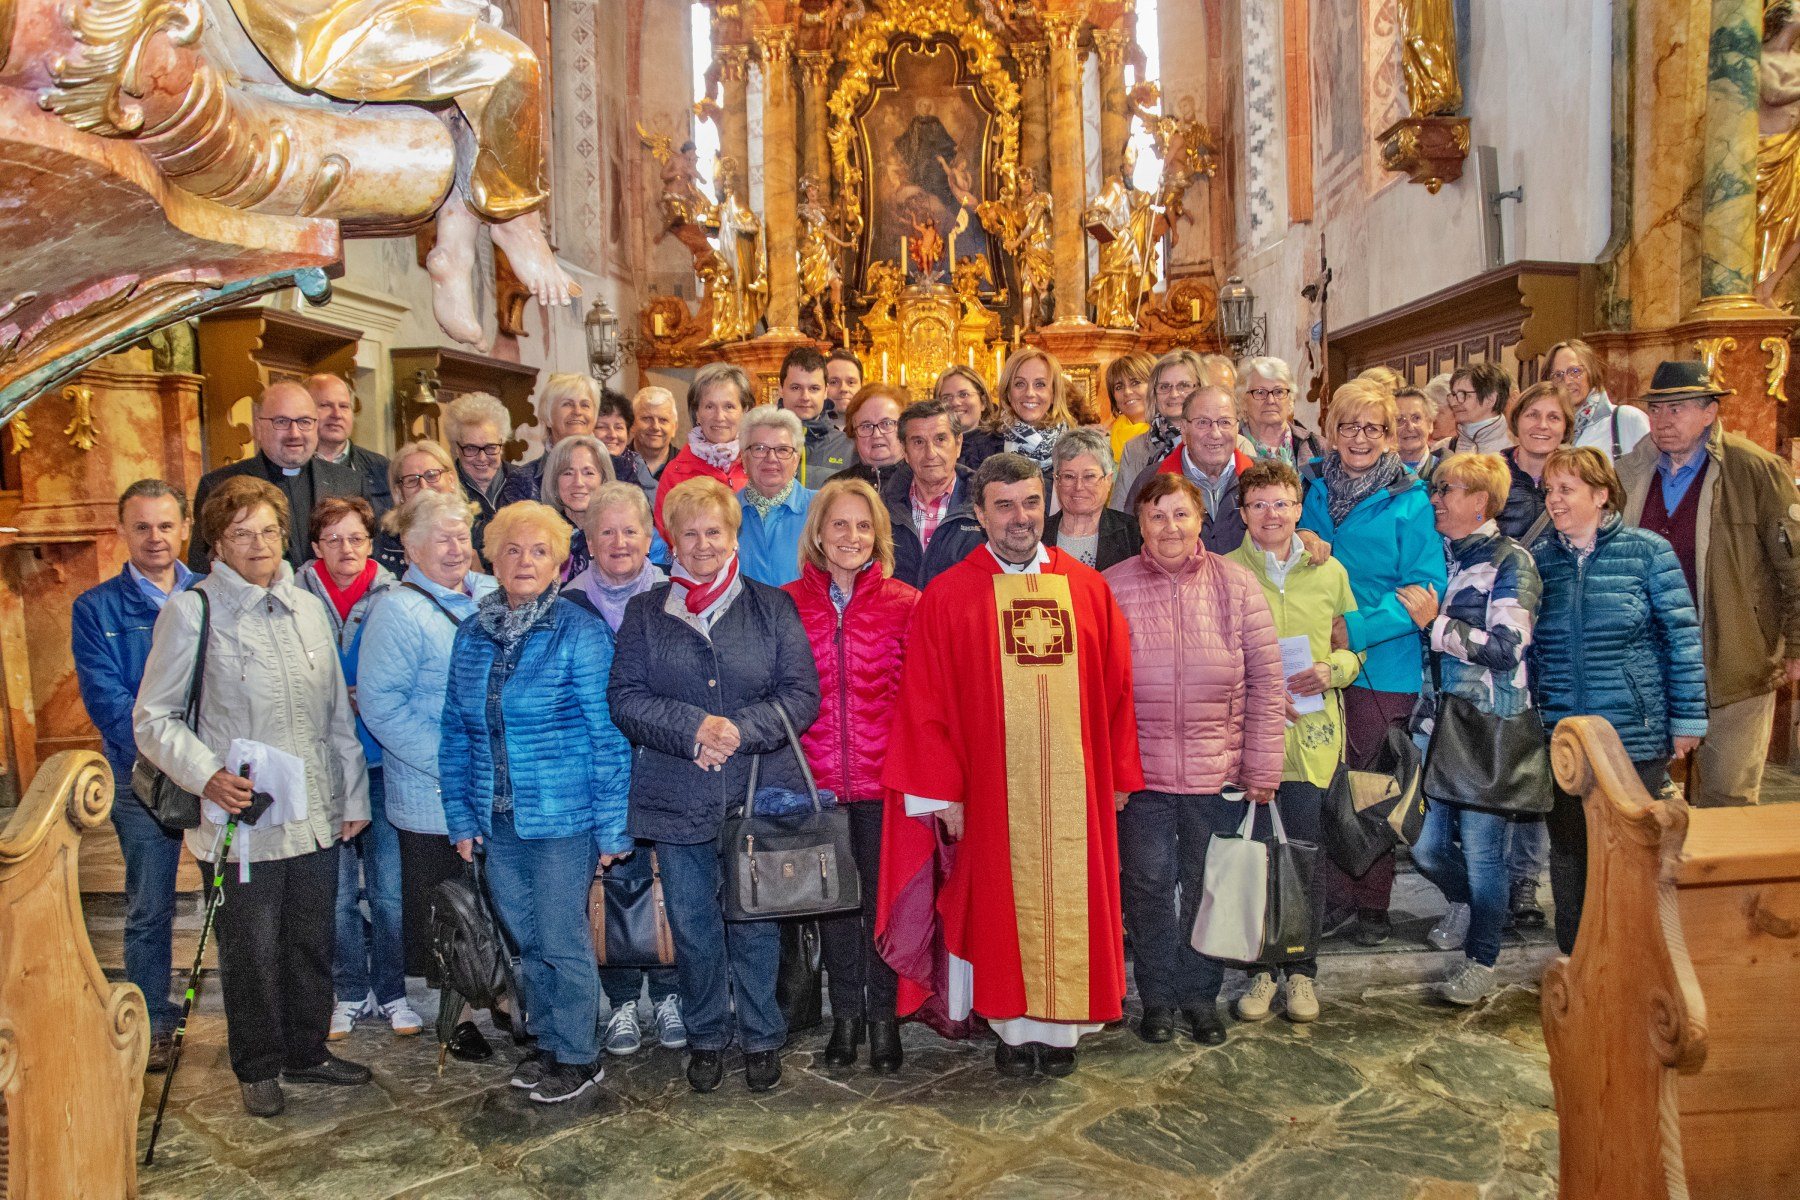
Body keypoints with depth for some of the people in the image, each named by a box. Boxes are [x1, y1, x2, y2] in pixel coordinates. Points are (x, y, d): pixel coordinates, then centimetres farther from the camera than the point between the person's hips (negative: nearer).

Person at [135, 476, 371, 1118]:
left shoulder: (309, 607, 9)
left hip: (316, 817, 4)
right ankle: (257, 1068, 28)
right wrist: (207, 775, -20)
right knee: (252, 952, 8)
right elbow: (153, 719, -5)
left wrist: (354, 795, 11)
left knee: (312, 942, 15)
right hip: (243, 819, -4)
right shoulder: (191, 610, -6)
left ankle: (307, 1051, 34)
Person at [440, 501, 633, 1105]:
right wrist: (460, 816, 7)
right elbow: (455, 733, 11)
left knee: (562, 939, 3)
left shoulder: (581, 634, -9)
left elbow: (609, 735, -10)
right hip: (498, 821, 5)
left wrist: (610, 825, -12)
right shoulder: (471, 635, 6)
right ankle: (547, 1042, 34)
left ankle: (578, 1056, 22)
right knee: (526, 938, 16)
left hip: (563, 817, -5)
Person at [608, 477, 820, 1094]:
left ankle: (762, 1037, 27)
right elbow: (625, 698, -2)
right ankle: (706, 1037, 31)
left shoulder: (772, 606, 5)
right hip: (678, 799, 1)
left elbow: (802, 694, -2)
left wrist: (741, 729, -16)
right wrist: (694, 729, -16)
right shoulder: (644, 612, 7)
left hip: (760, 792, -1)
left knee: (756, 925, 8)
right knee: (693, 928, 11)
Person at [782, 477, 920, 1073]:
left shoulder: (905, 604, -2)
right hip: (816, 778, 1)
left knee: (883, 895, 8)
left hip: (884, 777, -1)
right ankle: (845, 1014, 31)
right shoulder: (788, 603, 1)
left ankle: (883, 1016, 27)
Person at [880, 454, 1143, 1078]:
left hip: (1074, 787, 2)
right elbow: (924, 703, -4)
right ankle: (1014, 1028, 25)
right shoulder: (947, 597, -3)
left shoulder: (1088, 588, 3)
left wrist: (1119, 776, 4)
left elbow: (1116, 690, 6)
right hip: (992, 788, -2)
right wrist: (942, 792, -7)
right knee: (1003, 905, 9)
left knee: (1069, 903, 9)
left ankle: (1059, 1026, 26)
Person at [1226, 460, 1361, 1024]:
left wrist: (1331, 670, -9)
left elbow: (1356, 645, 12)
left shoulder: (1329, 571, 8)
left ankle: (1301, 971, 22)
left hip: (1313, 736, 2)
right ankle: (1259, 968, 21)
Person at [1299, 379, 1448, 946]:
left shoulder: (1408, 501, -5)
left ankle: (1371, 905, 22)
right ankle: (1333, 899, 18)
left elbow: (1425, 588, -9)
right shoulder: (1316, 490, 7)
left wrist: (1359, 627, -20)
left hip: (1383, 664, -3)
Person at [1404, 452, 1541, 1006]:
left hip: (1490, 728, -6)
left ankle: (1481, 958, 19)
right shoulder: (1438, 556, 12)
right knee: (1426, 844, 9)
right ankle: (1466, 902, 41)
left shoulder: (1510, 561, -6)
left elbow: (1506, 648, -14)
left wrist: (1436, 624, -13)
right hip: (1436, 719, 6)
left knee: (1481, 846, 1)